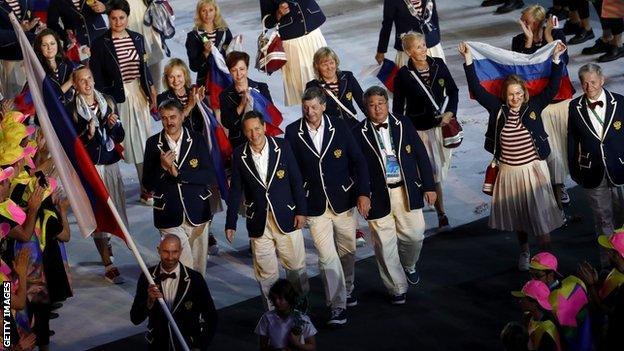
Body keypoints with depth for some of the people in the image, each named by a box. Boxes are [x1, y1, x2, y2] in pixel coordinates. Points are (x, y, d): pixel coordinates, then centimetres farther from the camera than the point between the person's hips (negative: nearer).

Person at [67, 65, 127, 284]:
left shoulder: (108, 102, 8)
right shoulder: (71, 109, -3)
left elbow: (120, 137, 11)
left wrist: (113, 125, -9)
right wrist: (88, 133, -21)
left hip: (111, 163, 4)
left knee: (114, 207, 5)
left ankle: (105, 246, 33)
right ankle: (109, 266, -6)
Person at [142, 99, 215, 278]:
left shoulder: (197, 140, 1)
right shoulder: (153, 143, 2)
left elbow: (209, 176, -6)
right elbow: (148, 184, 1)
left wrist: (178, 173, -14)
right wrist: (162, 167, -17)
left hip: (197, 213, 2)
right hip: (169, 216, -1)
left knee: (198, 263, 11)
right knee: (184, 263, -15)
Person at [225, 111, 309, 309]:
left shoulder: (282, 147, -3)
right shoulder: (239, 156, -1)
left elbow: (296, 180, 2)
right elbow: (235, 191, 4)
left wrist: (301, 211, -2)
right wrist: (231, 224, 3)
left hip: (286, 218, 0)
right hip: (259, 223, 0)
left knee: (296, 267, 6)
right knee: (266, 273, 4)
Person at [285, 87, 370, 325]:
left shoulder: (339, 127, -4)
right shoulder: (293, 132, -6)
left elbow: (358, 161, -1)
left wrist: (363, 193, -8)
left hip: (343, 200, 2)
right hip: (315, 206, -1)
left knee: (347, 251, 16)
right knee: (327, 256, -7)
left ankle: (347, 290, 40)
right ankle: (337, 305, 0)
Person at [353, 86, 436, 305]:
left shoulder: (403, 124, 1)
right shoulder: (359, 133, -6)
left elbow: (421, 155, 4)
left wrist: (428, 186, 2)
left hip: (407, 190, 2)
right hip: (378, 195, -2)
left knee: (414, 235, 10)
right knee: (385, 244, 3)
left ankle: (409, 266, 42)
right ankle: (397, 288, 18)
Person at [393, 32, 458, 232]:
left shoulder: (438, 65, -4)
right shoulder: (403, 75, -13)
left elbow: (453, 91, 6)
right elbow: (398, 108, -5)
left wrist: (450, 113, -9)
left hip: (441, 125, 4)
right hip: (418, 129, -4)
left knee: (438, 167, 12)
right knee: (432, 172, -2)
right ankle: (441, 215, 11)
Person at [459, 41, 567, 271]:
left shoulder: (533, 107, -6)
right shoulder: (497, 109, -5)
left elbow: (552, 88, -9)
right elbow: (477, 89, -8)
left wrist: (556, 59, -17)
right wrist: (468, 60, -14)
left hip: (533, 169, -2)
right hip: (508, 172, 2)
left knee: (540, 213, 0)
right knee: (516, 215, 15)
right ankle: (524, 252, 35)